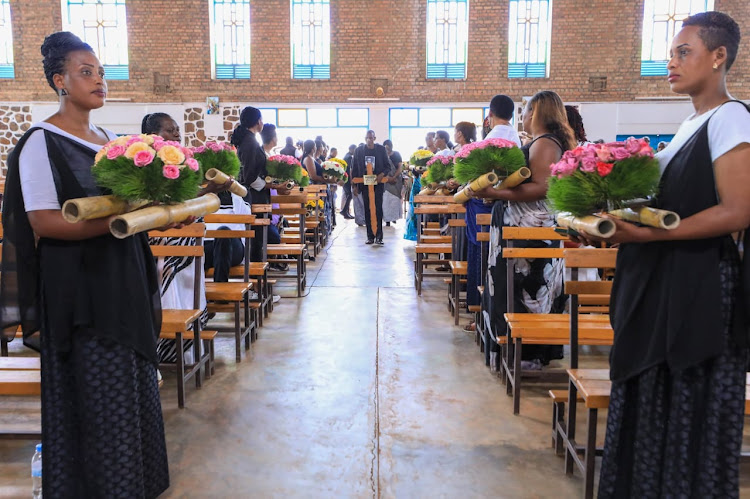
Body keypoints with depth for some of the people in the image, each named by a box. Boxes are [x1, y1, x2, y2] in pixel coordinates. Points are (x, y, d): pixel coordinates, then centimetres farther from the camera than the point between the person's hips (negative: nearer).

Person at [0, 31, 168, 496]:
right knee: (96, 393, 0)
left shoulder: (110, 139, 13)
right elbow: (43, 220, -17)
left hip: (123, 281, 7)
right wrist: (116, 221, -26)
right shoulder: (42, 142, -9)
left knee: (133, 383, 13)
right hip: (80, 287, -7)